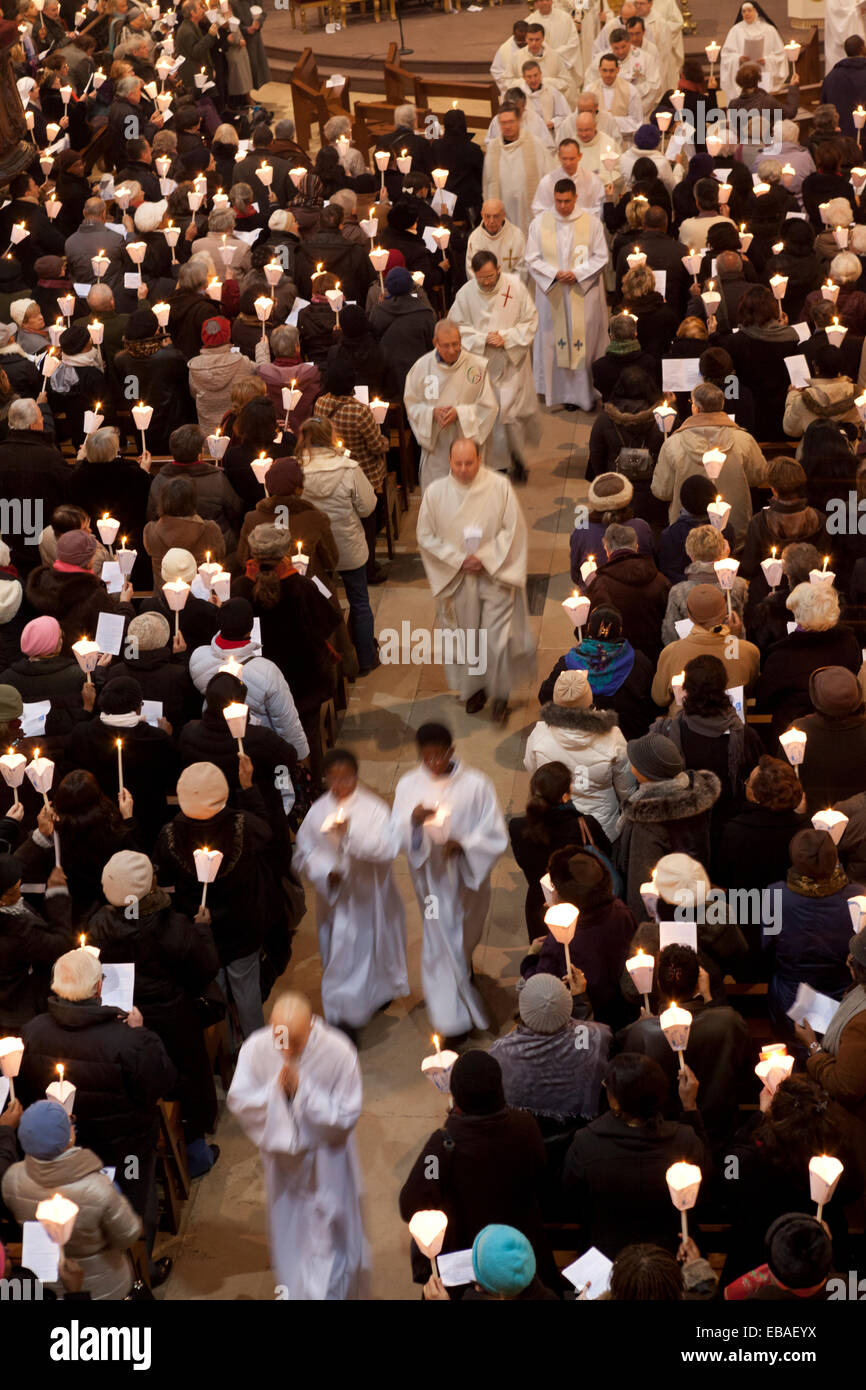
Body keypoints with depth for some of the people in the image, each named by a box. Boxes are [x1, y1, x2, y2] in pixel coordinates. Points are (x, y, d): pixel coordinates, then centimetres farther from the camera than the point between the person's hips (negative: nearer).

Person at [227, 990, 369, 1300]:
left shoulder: (338, 1053, -28)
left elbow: (346, 1115, -22)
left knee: (326, 1236, 6)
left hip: (324, 1157, -3)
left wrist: (302, 1090, -33)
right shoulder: (255, 1048, -22)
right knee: (287, 1232, 24)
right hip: (281, 1155, 3)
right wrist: (276, 1089, -32)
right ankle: (295, 1290, 51)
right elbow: (238, 1101, -15)